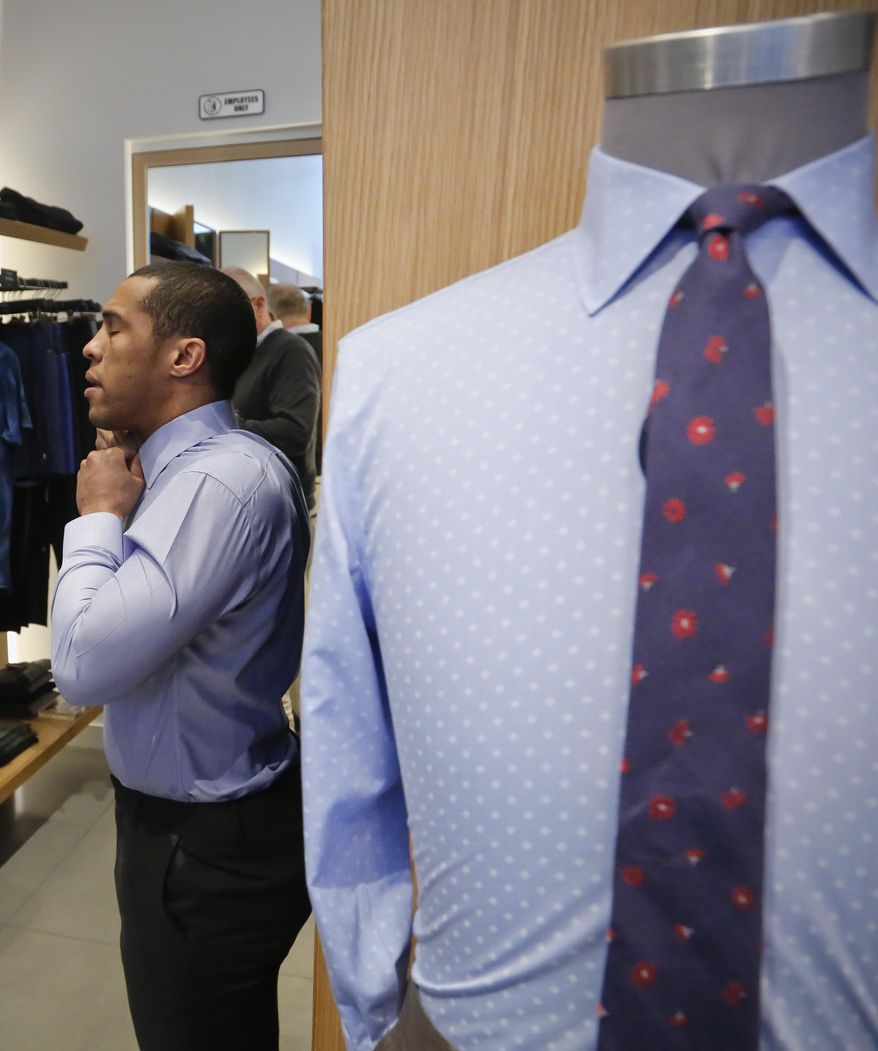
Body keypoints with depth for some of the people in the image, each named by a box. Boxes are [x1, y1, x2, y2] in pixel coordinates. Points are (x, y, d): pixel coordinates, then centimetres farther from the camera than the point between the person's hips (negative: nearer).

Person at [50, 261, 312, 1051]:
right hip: (195, 819, 9)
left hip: (208, 842, -9)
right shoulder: (188, 463, 2)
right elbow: (132, 620, 10)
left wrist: (99, 514, -18)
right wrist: (122, 506, -2)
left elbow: (84, 662, -32)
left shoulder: (224, 477, -29)